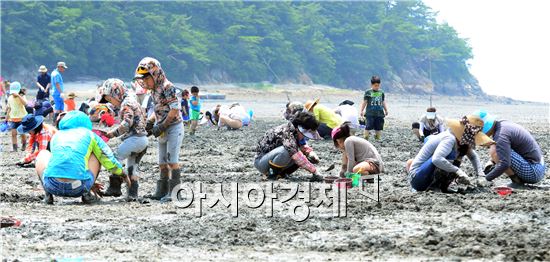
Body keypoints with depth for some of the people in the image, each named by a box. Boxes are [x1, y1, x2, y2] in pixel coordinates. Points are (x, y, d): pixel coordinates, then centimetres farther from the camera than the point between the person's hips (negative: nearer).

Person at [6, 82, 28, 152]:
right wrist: (7, 118, 14)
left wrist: (18, 95, -34)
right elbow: (9, 108, 14)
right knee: (14, 133, -7)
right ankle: (14, 148, -6)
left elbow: (25, 103, -32)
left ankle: (24, 145, 28)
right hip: (13, 118, 3)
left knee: (22, 133, 5)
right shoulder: (10, 98, 4)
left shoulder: (22, 97, -10)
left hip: (22, 118, -3)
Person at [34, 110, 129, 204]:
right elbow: (109, 159, 24)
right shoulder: (88, 134, 18)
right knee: (97, 154, 28)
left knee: (43, 154, 35)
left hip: (52, 186, 1)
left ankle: (48, 194, 11)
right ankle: (86, 193, 9)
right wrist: (124, 176, 45)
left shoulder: (56, 136, 26)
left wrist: (90, 185, 49)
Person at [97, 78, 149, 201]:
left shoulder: (127, 103, -10)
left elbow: (127, 123, -20)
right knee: (131, 167, 15)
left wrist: (113, 133, -11)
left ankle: (115, 187, -13)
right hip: (142, 139, 11)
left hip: (135, 138, -11)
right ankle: (132, 193, 13)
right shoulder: (131, 100, 22)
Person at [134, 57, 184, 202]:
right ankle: (162, 191, 17)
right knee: (162, 162, 11)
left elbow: (174, 110, -20)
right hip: (163, 131, 9)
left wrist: (161, 127, -19)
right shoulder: (154, 90, 11)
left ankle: (174, 191, -8)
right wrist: (150, 122, 3)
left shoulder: (167, 87, -17)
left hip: (174, 128, -9)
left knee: (172, 161, -10)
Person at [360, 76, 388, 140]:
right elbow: (364, 102, 3)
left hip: (379, 113, 4)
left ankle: (377, 138, 15)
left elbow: (383, 102, 20)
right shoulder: (368, 92, 1)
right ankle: (366, 138, -7)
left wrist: (386, 110, 18)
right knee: (369, 126, -11)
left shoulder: (381, 93, 12)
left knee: (379, 128, 6)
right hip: (370, 113, -4)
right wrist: (362, 110, -2)